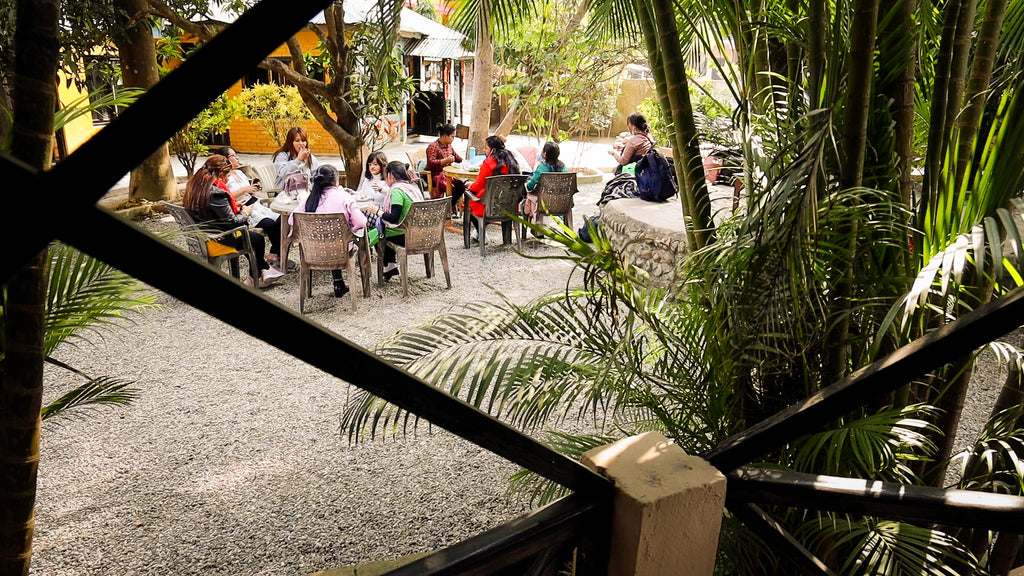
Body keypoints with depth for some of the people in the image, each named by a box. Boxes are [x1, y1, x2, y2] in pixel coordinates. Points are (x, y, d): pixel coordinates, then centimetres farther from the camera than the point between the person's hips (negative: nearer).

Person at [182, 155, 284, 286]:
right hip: (218, 237, -10)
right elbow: (232, 221, -23)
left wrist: (233, 207, 10)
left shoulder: (196, 184, 2)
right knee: (258, 239, 10)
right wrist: (244, 213, -4)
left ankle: (264, 269, 28)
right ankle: (256, 279, 30)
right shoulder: (217, 193, -27)